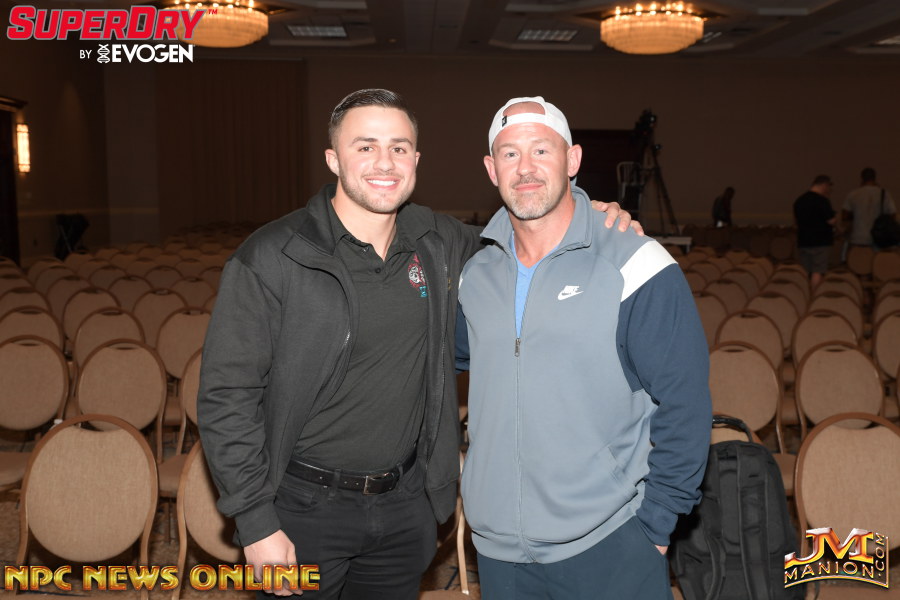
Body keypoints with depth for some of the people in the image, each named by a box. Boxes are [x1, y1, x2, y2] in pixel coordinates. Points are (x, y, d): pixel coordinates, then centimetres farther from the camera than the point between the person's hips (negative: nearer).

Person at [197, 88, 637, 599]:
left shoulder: (440, 244, 0)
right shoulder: (271, 258, -14)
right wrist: (257, 524, -14)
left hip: (407, 503, 4)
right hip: (305, 508, -4)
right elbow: (227, 396, -12)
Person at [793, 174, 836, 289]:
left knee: (805, 272, 10)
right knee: (818, 272, -7)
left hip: (803, 242, 7)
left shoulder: (799, 201, 10)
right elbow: (831, 221, -14)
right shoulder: (822, 201, -13)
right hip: (820, 242, -7)